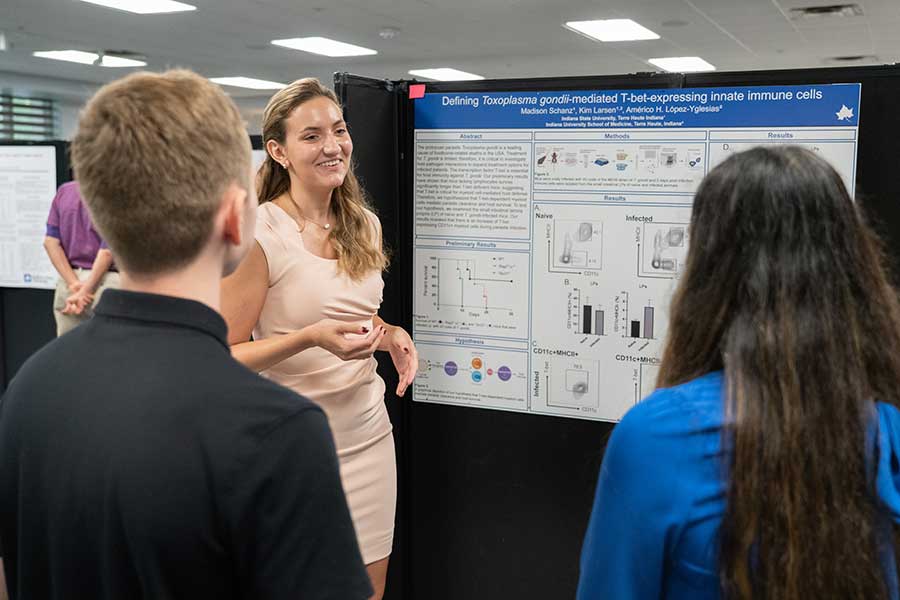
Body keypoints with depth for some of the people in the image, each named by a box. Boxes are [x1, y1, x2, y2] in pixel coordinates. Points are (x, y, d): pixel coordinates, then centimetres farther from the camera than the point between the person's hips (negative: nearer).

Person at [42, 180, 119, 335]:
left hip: (67, 282, 6)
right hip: (104, 282, -6)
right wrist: (84, 291, -13)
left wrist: (73, 283, -5)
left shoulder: (63, 191, 6)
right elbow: (107, 251, -17)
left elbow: (50, 241, 1)